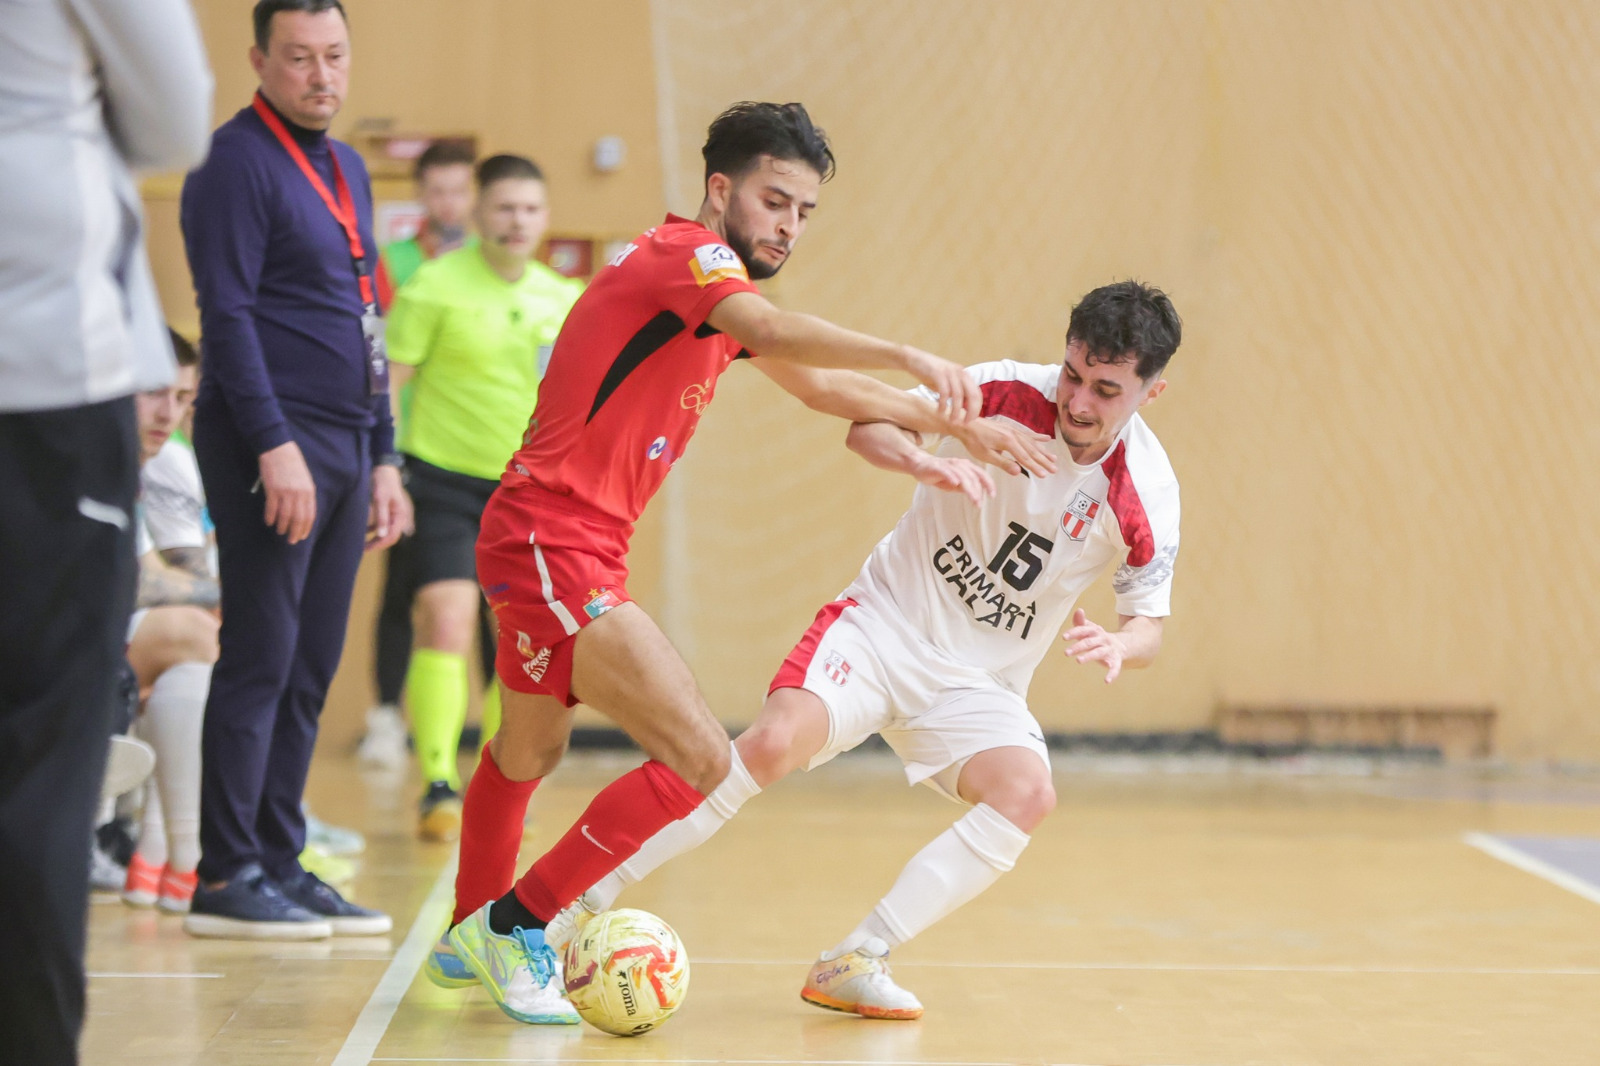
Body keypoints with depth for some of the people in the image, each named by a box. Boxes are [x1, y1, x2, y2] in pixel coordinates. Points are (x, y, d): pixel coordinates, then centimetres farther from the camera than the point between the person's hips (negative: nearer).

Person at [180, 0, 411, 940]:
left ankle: (281, 862, 14)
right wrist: (274, 444, -20)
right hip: (274, 445, -8)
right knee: (262, 660, -7)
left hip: (344, 446, 8)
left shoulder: (347, 169, 19)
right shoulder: (239, 161, -7)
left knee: (311, 669, 8)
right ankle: (227, 878, -3)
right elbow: (227, 313, -14)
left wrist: (383, 457, 18)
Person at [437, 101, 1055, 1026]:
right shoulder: (687, 253, -14)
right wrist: (909, 356, -47)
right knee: (701, 759, -15)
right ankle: (515, 924, -3)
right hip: (553, 542, -11)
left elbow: (819, 384, 25)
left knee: (531, 752, 28)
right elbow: (772, 332, -35)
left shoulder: (717, 282, 17)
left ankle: (469, 941, 48)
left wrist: (952, 422, 17)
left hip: (580, 550, 11)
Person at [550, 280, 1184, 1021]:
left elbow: (1148, 625, -1)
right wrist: (916, 459, -34)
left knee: (1027, 793, -27)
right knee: (775, 742, -27)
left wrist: (1119, 646, -26)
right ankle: (573, 909, -16)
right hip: (885, 625, -2)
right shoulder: (1008, 393, -14)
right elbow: (867, 424, -11)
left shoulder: (1147, 499, -10)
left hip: (978, 683, 2)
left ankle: (854, 963, -19)